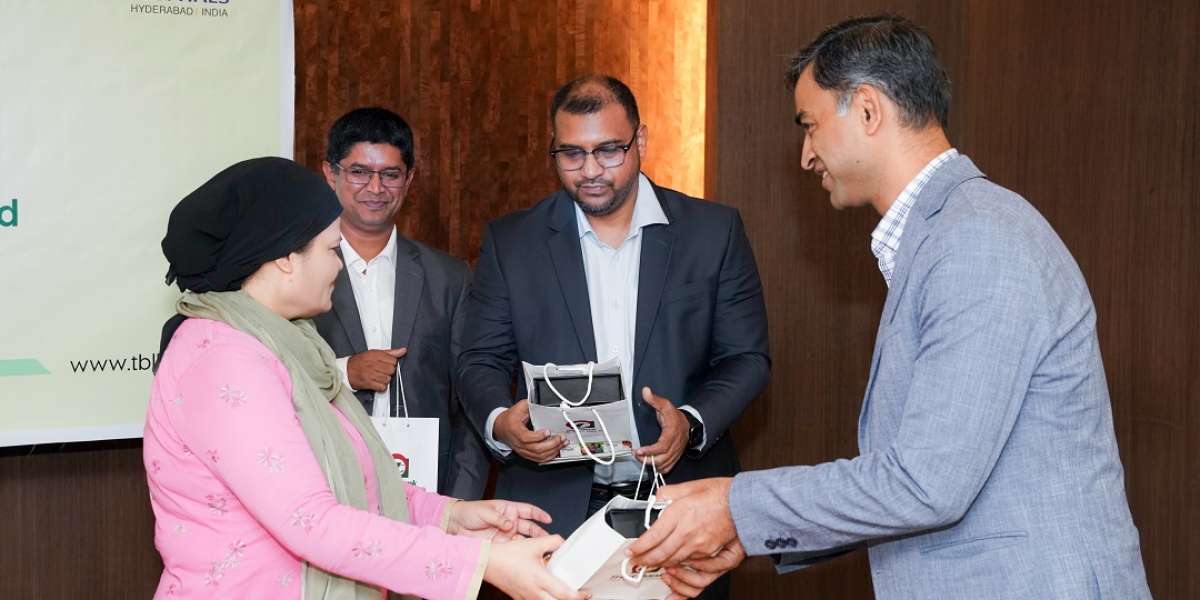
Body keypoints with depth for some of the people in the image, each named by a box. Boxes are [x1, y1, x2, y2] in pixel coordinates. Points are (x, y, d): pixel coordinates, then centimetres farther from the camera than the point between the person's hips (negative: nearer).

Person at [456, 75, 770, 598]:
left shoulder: (714, 231, 1)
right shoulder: (511, 242, 3)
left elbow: (747, 357, 2)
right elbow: (481, 360, 5)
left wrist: (692, 422, -16)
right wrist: (500, 421, -17)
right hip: (555, 506, 0)